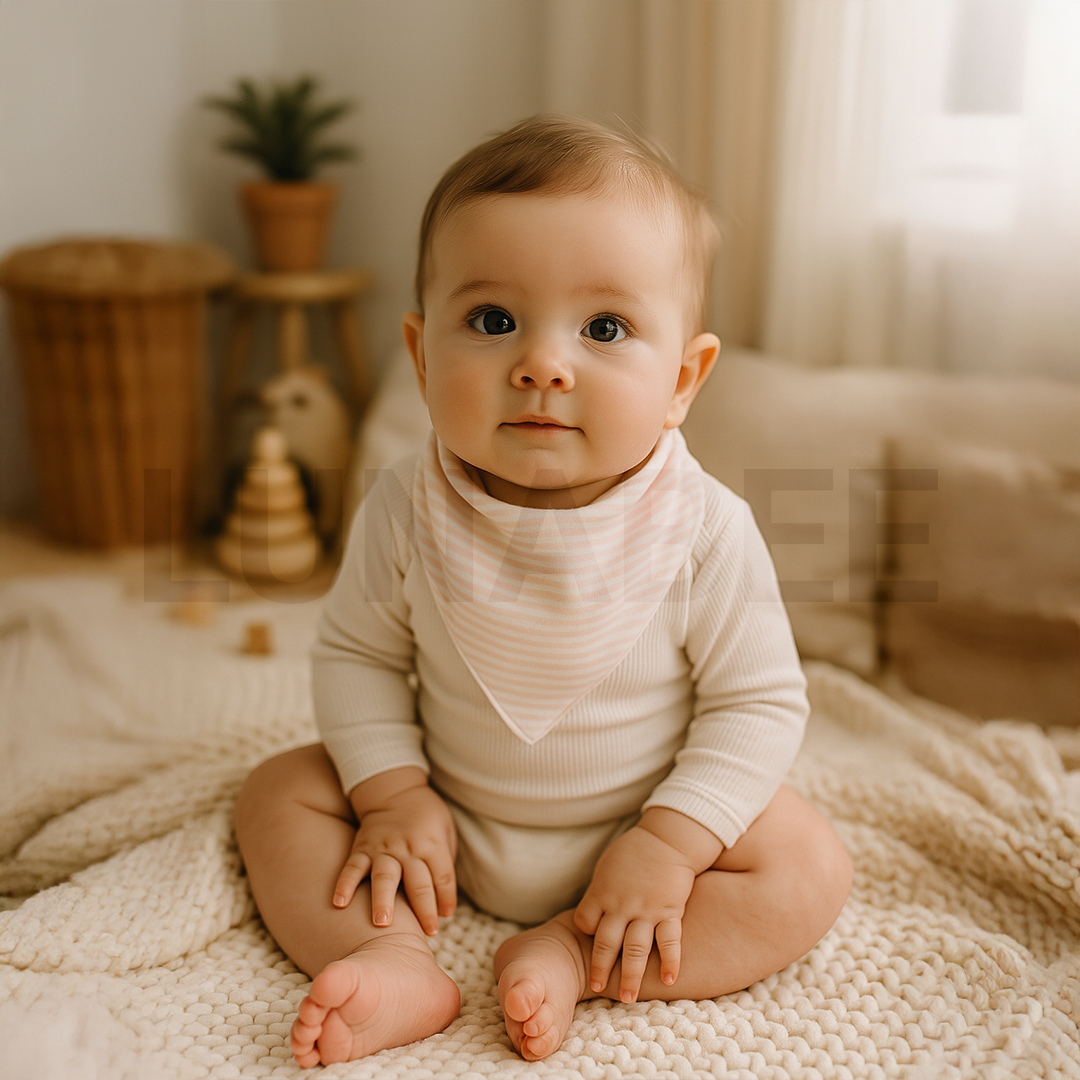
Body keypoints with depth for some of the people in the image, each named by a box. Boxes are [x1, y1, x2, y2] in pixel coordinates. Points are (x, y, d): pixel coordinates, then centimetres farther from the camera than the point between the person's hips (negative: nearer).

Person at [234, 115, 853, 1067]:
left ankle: (571, 956, -20)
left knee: (811, 870, -19)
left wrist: (668, 845, -22)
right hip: (449, 820, 2)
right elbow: (359, 653, -3)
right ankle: (399, 967, -19)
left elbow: (760, 701, -15)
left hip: (640, 824, -2)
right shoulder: (406, 513, -17)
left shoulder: (707, 533, -24)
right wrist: (392, 792, -14)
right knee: (280, 794, -6)